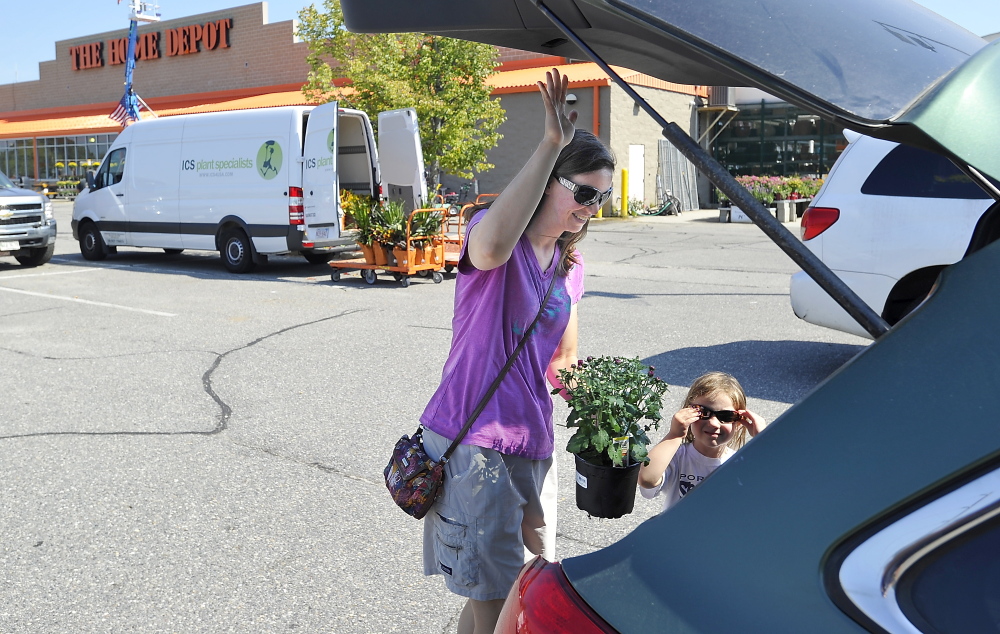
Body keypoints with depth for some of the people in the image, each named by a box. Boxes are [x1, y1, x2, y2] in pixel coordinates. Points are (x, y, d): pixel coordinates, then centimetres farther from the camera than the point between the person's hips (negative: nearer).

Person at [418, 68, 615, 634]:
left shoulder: (570, 266, 12)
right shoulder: (493, 232, -9)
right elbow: (491, 247, -38)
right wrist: (550, 144, -36)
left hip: (533, 443, 7)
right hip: (472, 441, -7)